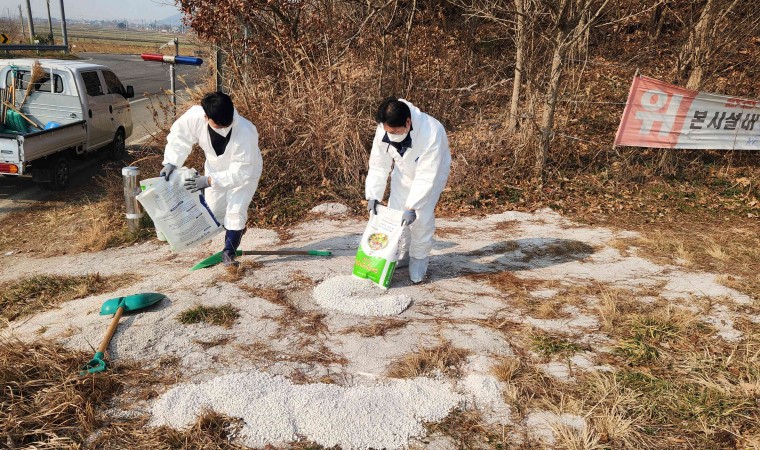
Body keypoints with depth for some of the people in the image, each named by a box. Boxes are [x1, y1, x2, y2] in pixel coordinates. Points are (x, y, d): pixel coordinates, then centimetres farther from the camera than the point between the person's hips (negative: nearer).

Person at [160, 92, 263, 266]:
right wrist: (171, 162, -20)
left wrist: (209, 180, -38)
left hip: (244, 172, -4)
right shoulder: (195, 116, -31)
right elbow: (179, 136, -11)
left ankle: (229, 252, 3)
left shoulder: (245, 133, -41)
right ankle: (237, 229, 39)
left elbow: (240, 172, -35)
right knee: (212, 211, 10)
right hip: (216, 169, 5)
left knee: (236, 211, -15)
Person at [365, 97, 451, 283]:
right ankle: (402, 253, 23)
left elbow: (426, 176, -38)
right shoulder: (384, 130, -29)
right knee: (395, 211, 1)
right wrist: (373, 196, -22)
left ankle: (419, 259, 7)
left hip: (432, 172, -4)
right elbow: (378, 165, -18)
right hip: (404, 171, 5)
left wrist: (412, 206, -38)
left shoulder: (431, 133, -43)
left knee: (422, 216, -15)